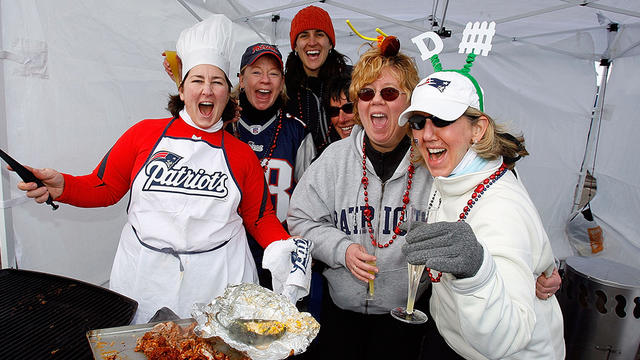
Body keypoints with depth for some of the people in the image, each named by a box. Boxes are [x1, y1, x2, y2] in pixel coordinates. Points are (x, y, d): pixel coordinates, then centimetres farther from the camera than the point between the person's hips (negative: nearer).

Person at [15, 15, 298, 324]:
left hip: (219, 277, 0)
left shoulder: (242, 154, 5)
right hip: (144, 274, 1)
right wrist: (62, 187, -10)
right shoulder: (145, 133, 3)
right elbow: (104, 188, 8)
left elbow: (260, 218, 8)